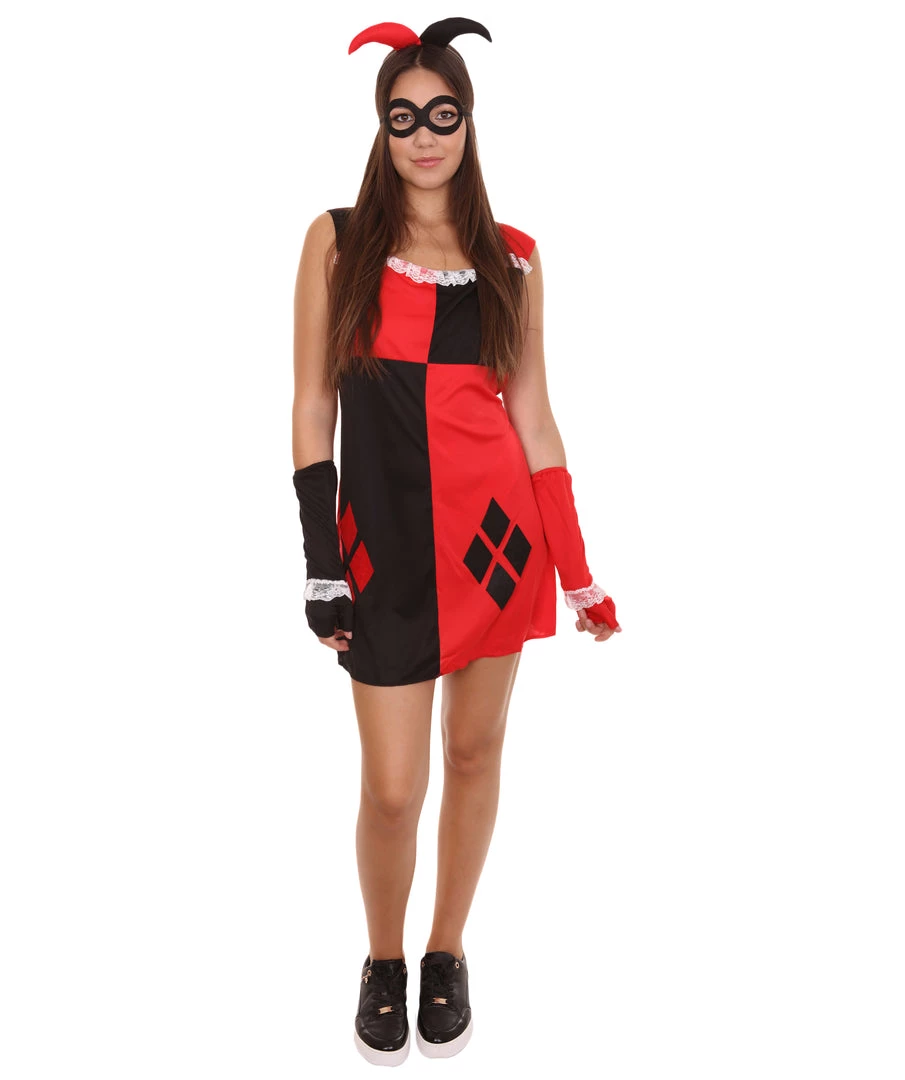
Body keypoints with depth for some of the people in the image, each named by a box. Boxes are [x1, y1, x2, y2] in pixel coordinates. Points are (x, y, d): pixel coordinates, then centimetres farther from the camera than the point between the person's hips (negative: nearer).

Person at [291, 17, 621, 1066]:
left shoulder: (512, 255, 7)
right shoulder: (337, 240, 3)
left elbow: (532, 413, 7)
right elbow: (313, 405, 1)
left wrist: (578, 569, 3)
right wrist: (318, 561, -6)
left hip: (498, 530, 2)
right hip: (385, 542, -2)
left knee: (475, 752, 12)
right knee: (393, 787, 0)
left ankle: (448, 953, 35)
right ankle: (383, 959, 30)